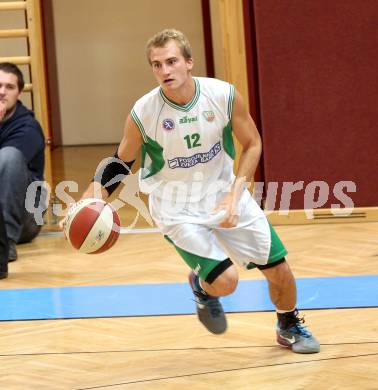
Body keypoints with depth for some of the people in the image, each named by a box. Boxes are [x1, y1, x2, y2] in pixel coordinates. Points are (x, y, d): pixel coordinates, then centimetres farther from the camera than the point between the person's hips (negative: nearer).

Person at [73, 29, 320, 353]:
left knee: (279, 270, 6)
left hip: (226, 195, 3)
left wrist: (235, 195, -14)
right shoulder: (143, 114, -21)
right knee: (225, 281, -18)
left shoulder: (224, 95, -18)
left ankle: (290, 327, 38)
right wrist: (94, 196, -19)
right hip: (177, 209, -2)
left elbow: (252, 144, -4)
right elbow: (122, 161, -3)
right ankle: (202, 287, 21)